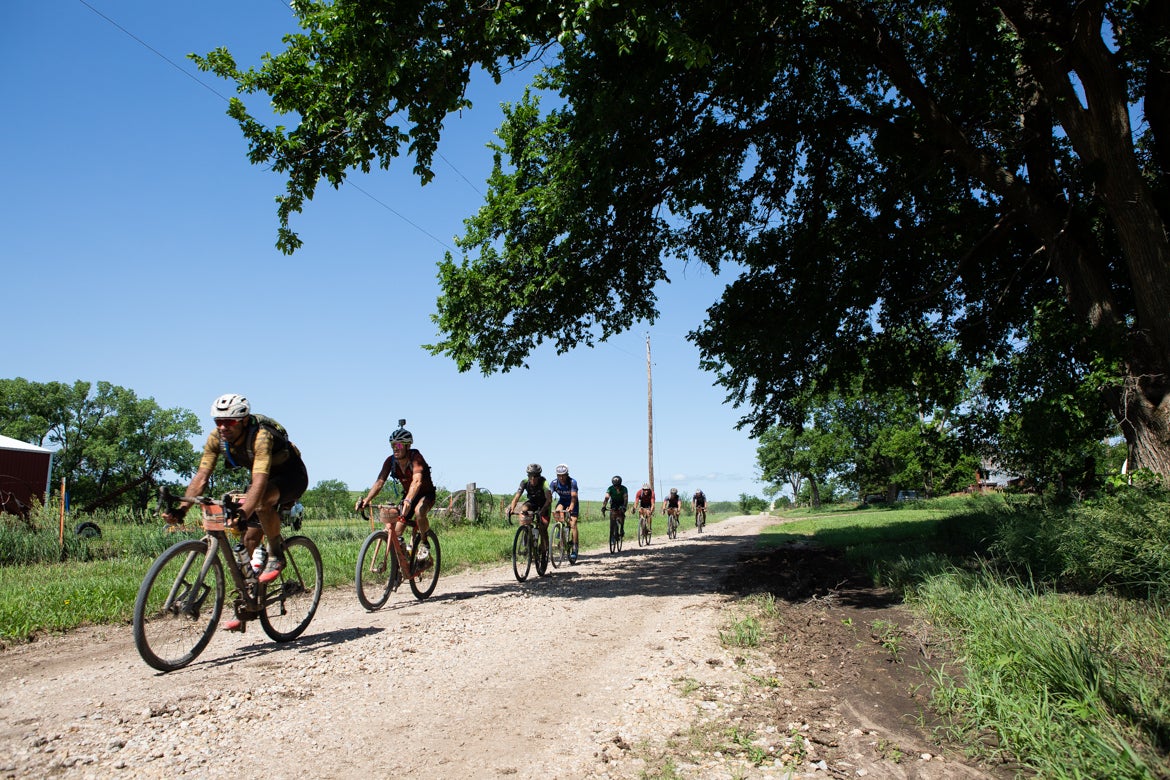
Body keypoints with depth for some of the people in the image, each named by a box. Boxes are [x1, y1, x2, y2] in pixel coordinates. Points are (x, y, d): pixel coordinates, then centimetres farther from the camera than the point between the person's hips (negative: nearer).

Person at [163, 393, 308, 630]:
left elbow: (259, 481, -45)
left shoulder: (260, 436, -34)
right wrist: (181, 509, -30)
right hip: (266, 478, 7)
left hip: (291, 475, -7)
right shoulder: (216, 438, -15)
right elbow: (202, 477, -16)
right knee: (249, 539, -1)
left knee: (262, 502, -38)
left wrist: (242, 512, -59)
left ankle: (276, 555, -15)